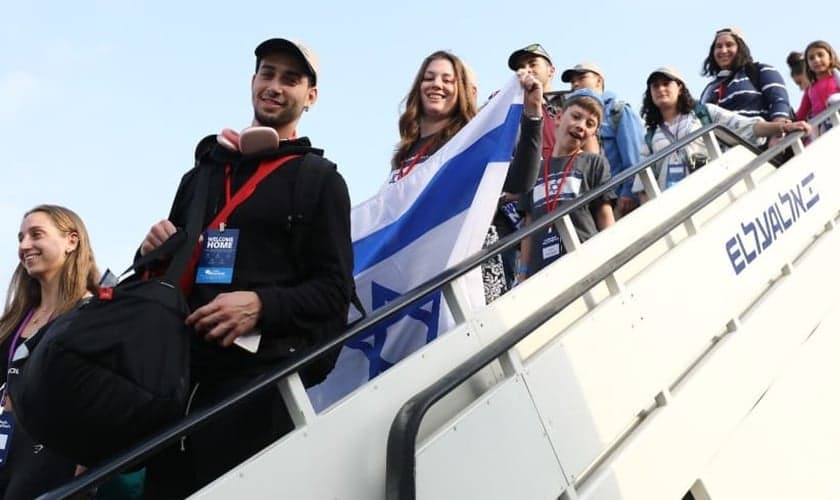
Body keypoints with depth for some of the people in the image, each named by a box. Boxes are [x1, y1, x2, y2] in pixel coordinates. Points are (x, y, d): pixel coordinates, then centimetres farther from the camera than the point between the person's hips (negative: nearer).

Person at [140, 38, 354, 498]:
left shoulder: (319, 179, 5)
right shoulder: (202, 172, 21)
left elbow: (335, 290, -3)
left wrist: (262, 305, -19)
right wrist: (153, 254, 4)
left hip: (261, 373, -5)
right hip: (181, 369, 5)